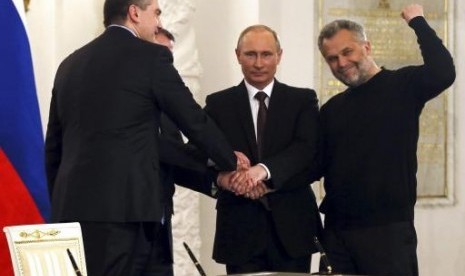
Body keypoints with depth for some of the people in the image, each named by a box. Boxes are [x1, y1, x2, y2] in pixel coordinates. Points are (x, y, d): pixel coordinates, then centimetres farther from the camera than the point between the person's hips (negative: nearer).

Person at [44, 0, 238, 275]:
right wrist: (232, 162, 18)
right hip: (119, 204, -6)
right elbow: (195, 121, 2)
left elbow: (53, 146, 18)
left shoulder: (71, 64, 16)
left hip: (71, 204, 6)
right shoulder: (151, 57, -2)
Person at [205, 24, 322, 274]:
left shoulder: (302, 100, 6)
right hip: (239, 228, 0)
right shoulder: (218, 104, 8)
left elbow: (308, 149, -9)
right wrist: (221, 175, -25)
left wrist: (264, 169, -27)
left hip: (291, 225, 0)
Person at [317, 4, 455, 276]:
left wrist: (417, 20, -13)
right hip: (336, 230, 5)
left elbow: (443, 73, -21)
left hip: (388, 228, -5)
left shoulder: (402, 86, -2)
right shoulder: (331, 109, 14)